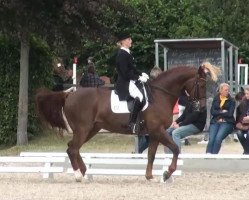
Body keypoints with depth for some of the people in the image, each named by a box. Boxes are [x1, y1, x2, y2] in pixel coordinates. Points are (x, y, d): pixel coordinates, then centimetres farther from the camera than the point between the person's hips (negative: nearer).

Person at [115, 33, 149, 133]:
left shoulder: (127, 53, 17)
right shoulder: (122, 54, -14)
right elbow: (125, 73, -19)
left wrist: (141, 74, 8)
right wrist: (139, 78, -17)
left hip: (130, 81, 11)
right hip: (124, 83, -11)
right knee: (139, 96, -32)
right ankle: (132, 123, -32)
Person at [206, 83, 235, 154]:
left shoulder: (231, 100, 8)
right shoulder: (215, 99, 16)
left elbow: (230, 114, -4)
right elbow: (212, 112, 5)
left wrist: (218, 112, 1)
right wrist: (222, 112, -5)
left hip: (226, 122, -2)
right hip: (215, 122, 2)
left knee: (218, 138, -28)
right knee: (211, 139, -22)